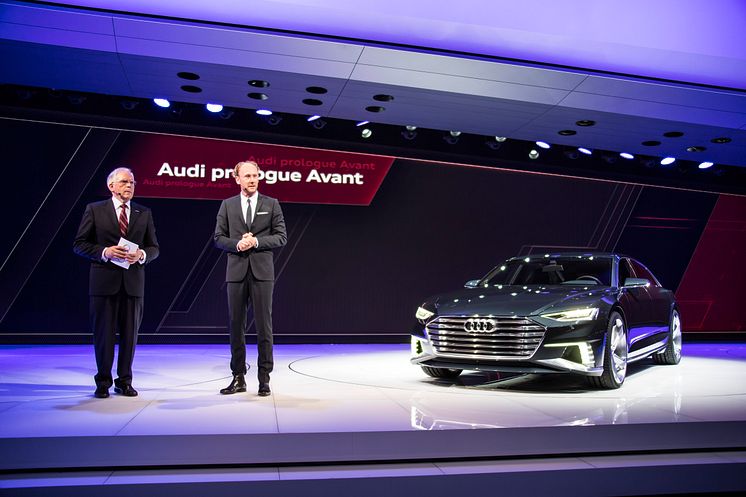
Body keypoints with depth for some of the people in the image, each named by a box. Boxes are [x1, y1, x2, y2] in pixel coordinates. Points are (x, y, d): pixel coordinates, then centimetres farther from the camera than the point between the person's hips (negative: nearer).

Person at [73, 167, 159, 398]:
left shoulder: (144, 213, 11)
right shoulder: (94, 210, 4)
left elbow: (154, 248, 11)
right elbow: (79, 244, 1)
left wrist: (141, 255, -10)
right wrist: (105, 252, -14)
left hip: (133, 281, 2)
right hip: (104, 281, -2)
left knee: (130, 333, 7)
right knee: (104, 333, 4)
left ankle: (124, 381, 19)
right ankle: (103, 381, 18)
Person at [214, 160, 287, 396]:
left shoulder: (271, 204, 7)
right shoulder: (228, 205, 11)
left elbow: (281, 237, 2)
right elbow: (219, 238, 7)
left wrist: (256, 241, -12)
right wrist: (237, 244, -11)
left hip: (262, 271, -1)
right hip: (236, 271, 2)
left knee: (264, 325, -1)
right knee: (236, 325, 5)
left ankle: (264, 378, 8)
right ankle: (238, 378, 14)